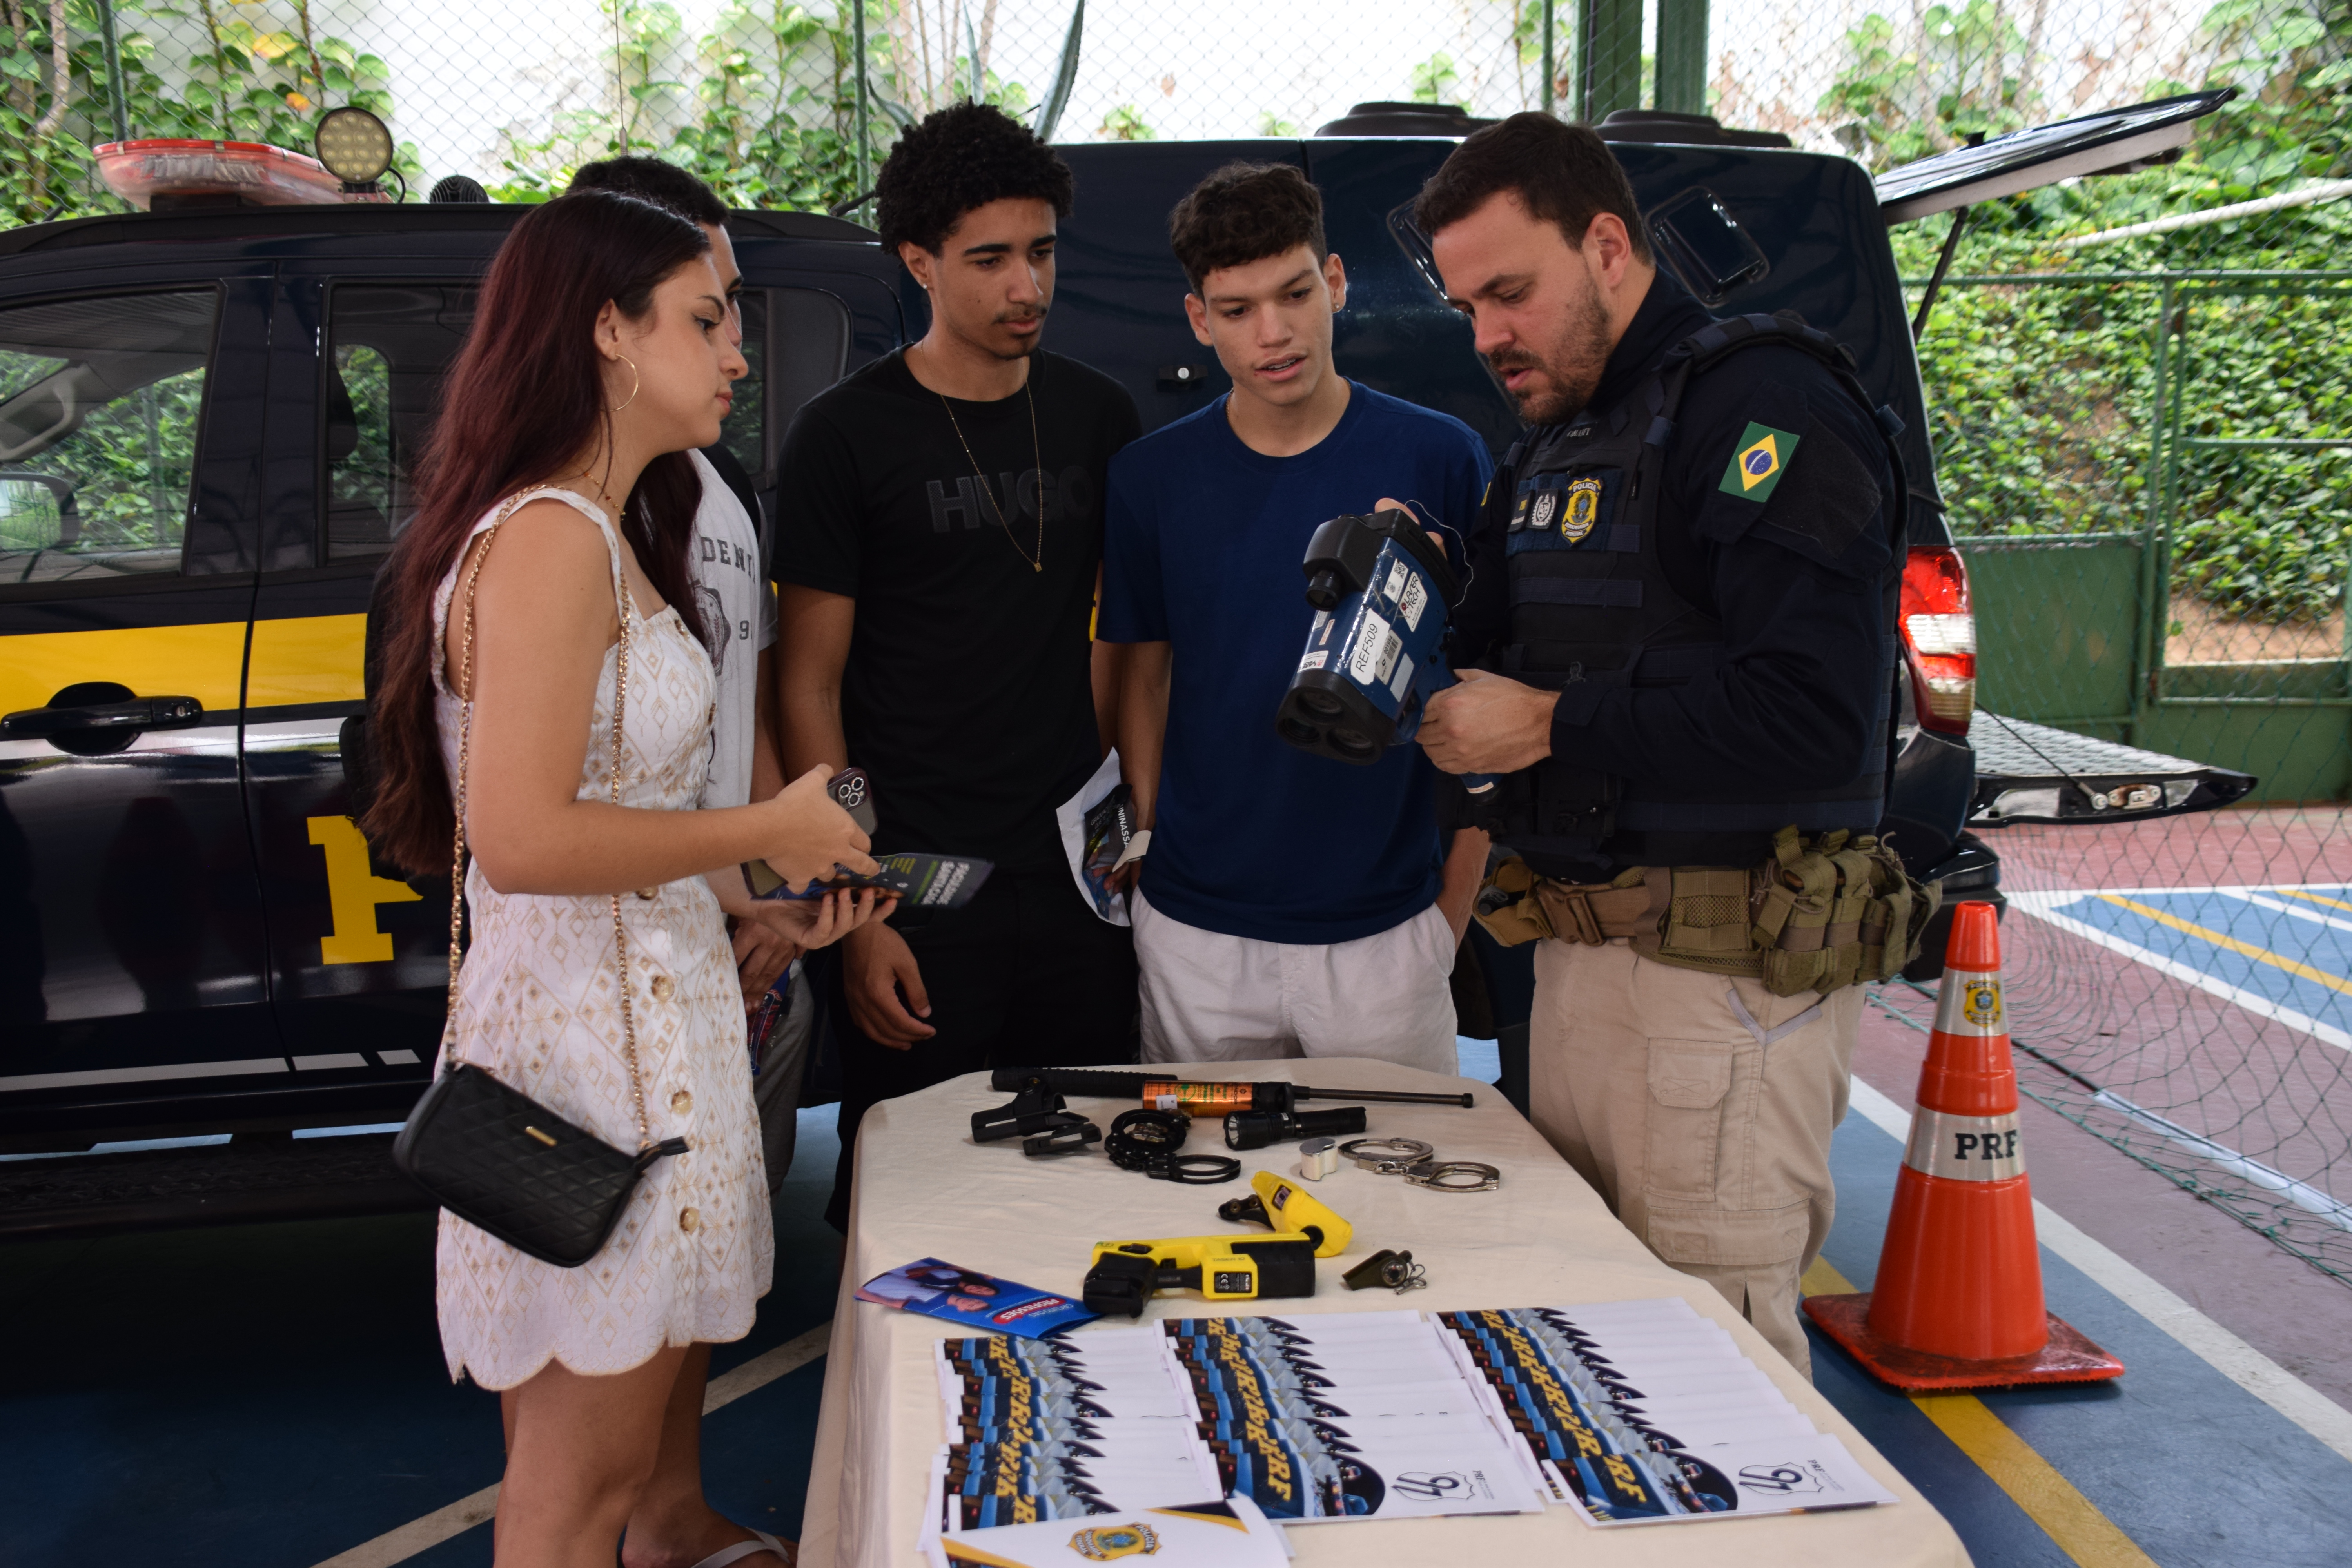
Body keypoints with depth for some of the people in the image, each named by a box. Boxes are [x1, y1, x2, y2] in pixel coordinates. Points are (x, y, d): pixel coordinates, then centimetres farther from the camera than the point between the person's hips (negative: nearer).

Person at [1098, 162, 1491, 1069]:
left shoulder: (1441, 460, -5)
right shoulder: (1151, 477, 1)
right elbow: (1143, 681, 10)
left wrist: (1456, 904, -3)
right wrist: (1152, 852, 3)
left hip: (1384, 932, -1)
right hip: (1195, 935, 1)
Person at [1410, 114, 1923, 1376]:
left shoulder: (1763, 405, -12)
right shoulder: (1551, 451, 17)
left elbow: (1816, 716, -23)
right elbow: (1511, 663, 21)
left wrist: (1548, 726, -17)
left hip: (1722, 984, -8)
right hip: (1580, 957, 9)